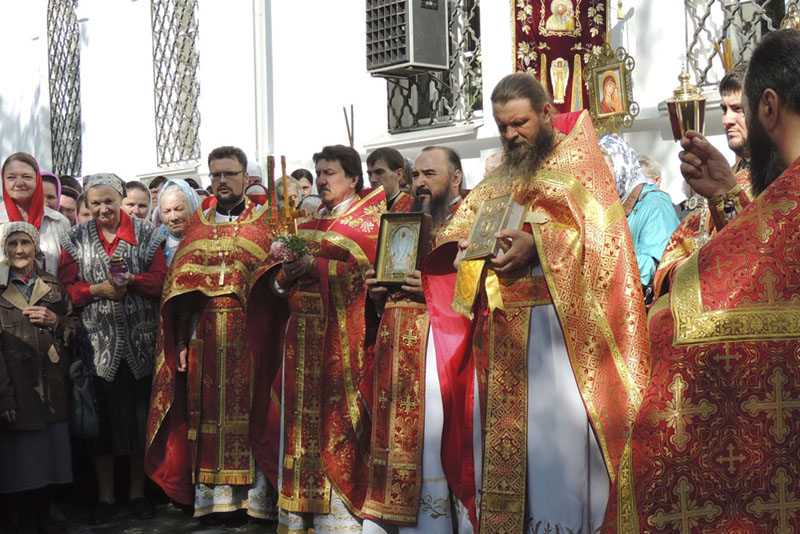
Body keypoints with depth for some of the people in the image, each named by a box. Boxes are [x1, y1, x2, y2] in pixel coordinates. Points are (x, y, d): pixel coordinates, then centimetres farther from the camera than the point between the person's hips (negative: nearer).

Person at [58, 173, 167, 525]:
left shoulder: (145, 234, 5)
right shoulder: (76, 239, 8)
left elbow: (160, 280, -1)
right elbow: (67, 287, 2)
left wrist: (131, 280, -18)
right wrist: (99, 289, -14)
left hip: (140, 340, 0)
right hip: (98, 340, 1)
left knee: (139, 414, 5)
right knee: (102, 417, 4)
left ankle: (137, 492, 18)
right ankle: (105, 496, 16)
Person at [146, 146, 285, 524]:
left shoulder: (266, 224, 9)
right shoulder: (196, 227, 16)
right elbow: (179, 287, 11)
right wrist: (182, 342, 4)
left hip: (251, 338, -2)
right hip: (204, 338, 3)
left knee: (249, 408, -4)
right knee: (209, 412, 1)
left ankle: (253, 493, 2)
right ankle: (214, 496, 5)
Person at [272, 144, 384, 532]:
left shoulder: (369, 217, 2)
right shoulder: (310, 223, 20)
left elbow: (368, 267, -13)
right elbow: (284, 281, 19)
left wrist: (315, 265, -12)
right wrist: (288, 268, -3)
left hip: (344, 333, -6)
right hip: (304, 331, 6)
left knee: (338, 414, -7)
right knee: (303, 413, 4)